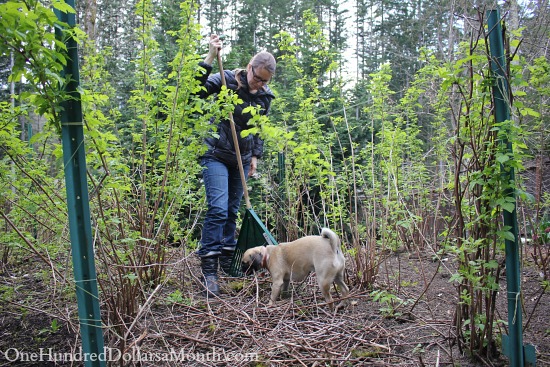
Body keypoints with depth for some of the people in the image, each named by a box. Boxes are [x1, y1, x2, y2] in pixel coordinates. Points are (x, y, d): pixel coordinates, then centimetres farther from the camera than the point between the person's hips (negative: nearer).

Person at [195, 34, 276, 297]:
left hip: (242, 158, 6)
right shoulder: (227, 80, -10)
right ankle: (209, 270, -11)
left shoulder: (265, 96, 5)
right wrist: (210, 58, -28)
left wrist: (255, 156, 10)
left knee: (232, 211, 11)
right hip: (217, 154, -5)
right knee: (218, 209, -16)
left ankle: (227, 261, 24)